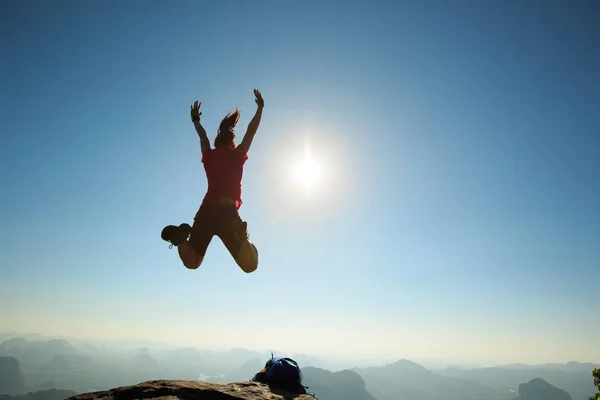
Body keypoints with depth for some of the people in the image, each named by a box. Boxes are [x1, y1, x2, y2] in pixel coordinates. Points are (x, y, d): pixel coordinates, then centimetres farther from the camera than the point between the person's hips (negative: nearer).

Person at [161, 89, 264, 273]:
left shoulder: (209, 156, 16)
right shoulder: (237, 155, 9)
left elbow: (203, 136, 35)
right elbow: (251, 131, 19)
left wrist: (195, 119, 53)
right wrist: (260, 108, 31)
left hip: (206, 210, 4)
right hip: (227, 211, -3)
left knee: (191, 263, 12)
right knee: (250, 265, -6)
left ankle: (181, 236, -18)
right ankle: (241, 235, -38)